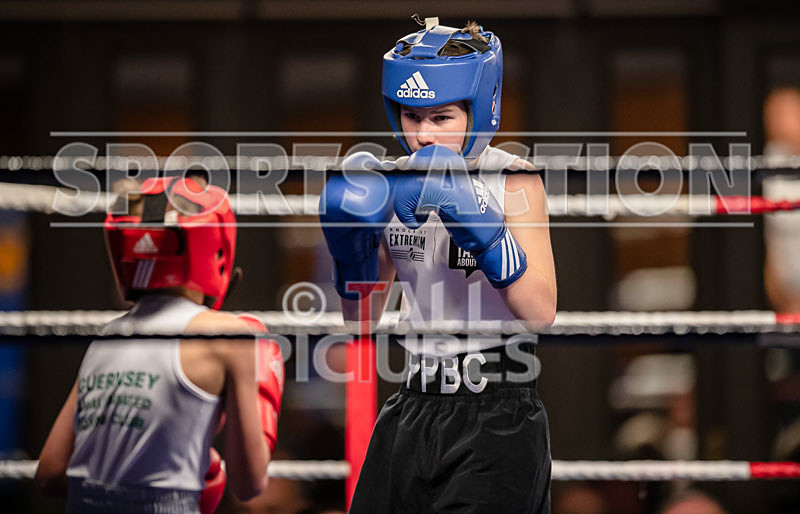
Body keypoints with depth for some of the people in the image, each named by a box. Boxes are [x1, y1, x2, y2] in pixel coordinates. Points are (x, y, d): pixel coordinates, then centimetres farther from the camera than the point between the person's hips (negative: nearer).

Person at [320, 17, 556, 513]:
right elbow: (363, 319, 13)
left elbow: (540, 313, -19)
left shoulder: (513, 181, -9)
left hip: (497, 416, -5)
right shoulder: (393, 183, 5)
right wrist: (351, 248, -5)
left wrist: (477, 225, -26)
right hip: (415, 411, 5)